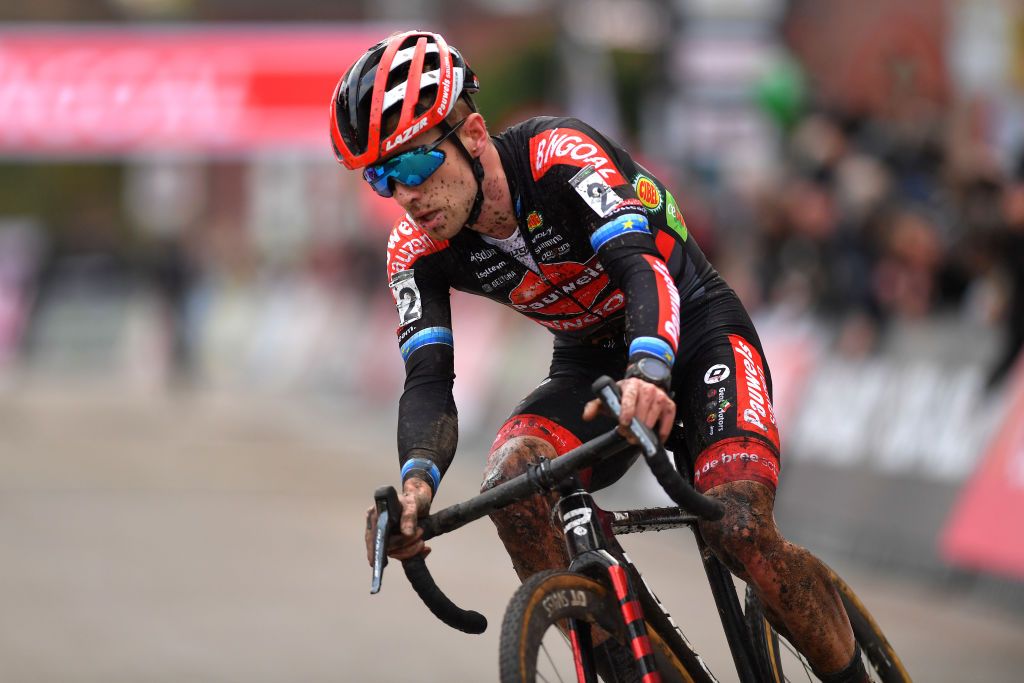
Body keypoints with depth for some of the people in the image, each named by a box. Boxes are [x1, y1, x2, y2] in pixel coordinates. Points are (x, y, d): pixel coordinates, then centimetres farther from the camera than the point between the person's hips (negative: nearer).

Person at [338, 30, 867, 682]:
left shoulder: (561, 154, -29)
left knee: (741, 532, -27)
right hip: (592, 360, 5)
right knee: (510, 485, -28)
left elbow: (640, 264, -43)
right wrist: (417, 478, -48)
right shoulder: (417, 253, -14)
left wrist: (649, 372, -65)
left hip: (693, 329, -5)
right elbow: (428, 378, -24)